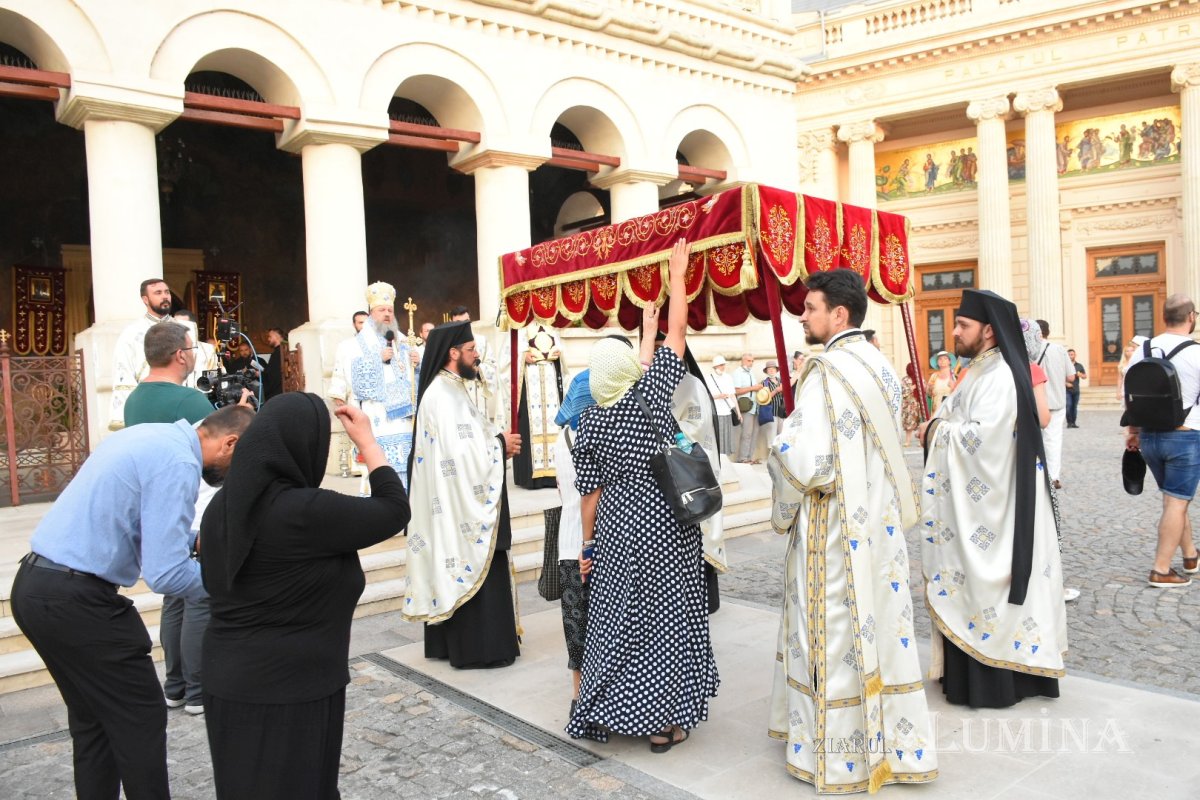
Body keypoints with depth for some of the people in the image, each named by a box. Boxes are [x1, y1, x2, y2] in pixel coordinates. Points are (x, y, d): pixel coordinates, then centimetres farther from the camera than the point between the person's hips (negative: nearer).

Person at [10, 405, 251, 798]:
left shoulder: (151, 437, 10)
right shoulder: (178, 462, -19)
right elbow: (167, 574, -22)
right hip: (77, 601, -10)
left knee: (92, 720, 21)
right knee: (141, 720, 3)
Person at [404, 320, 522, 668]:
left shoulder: (449, 390, 14)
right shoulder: (443, 396, -19)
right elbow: (460, 450, -27)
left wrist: (497, 441, 4)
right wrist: (500, 444, -13)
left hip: (457, 502, 10)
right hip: (461, 503, -10)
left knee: (456, 568, 15)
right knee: (473, 569, -2)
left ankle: (449, 642, 24)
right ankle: (477, 648, 7)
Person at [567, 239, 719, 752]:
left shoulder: (590, 422, -3)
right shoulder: (650, 393, -10)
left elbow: (590, 493, 2)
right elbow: (677, 332, -2)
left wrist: (588, 546, 12)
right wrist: (676, 276, 9)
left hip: (618, 528, 2)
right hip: (664, 525, -2)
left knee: (619, 617, 11)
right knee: (666, 615, 6)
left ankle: (623, 709, 21)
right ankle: (664, 721, 14)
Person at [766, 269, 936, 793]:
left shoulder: (828, 370, -19)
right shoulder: (880, 366, 8)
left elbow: (803, 457, -25)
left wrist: (783, 512, -7)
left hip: (834, 528, -8)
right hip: (879, 522, 8)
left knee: (834, 634, 3)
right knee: (878, 624, 16)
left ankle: (839, 755, 17)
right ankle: (892, 742, 30)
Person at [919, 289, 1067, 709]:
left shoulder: (1000, 377, -17)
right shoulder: (980, 372, 14)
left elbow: (982, 437, -27)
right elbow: (963, 425, 17)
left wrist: (936, 432, -14)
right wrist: (935, 427, -1)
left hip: (987, 508, -9)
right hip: (969, 504, 9)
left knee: (984, 582, -1)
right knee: (971, 583, 14)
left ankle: (991, 681, 11)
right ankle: (970, 671, 24)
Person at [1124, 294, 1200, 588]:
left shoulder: (1141, 352, 2)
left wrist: (1133, 432, 18)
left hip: (1149, 436, 5)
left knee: (1175, 499, 20)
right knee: (1176, 503, 0)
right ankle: (1161, 571, 2)